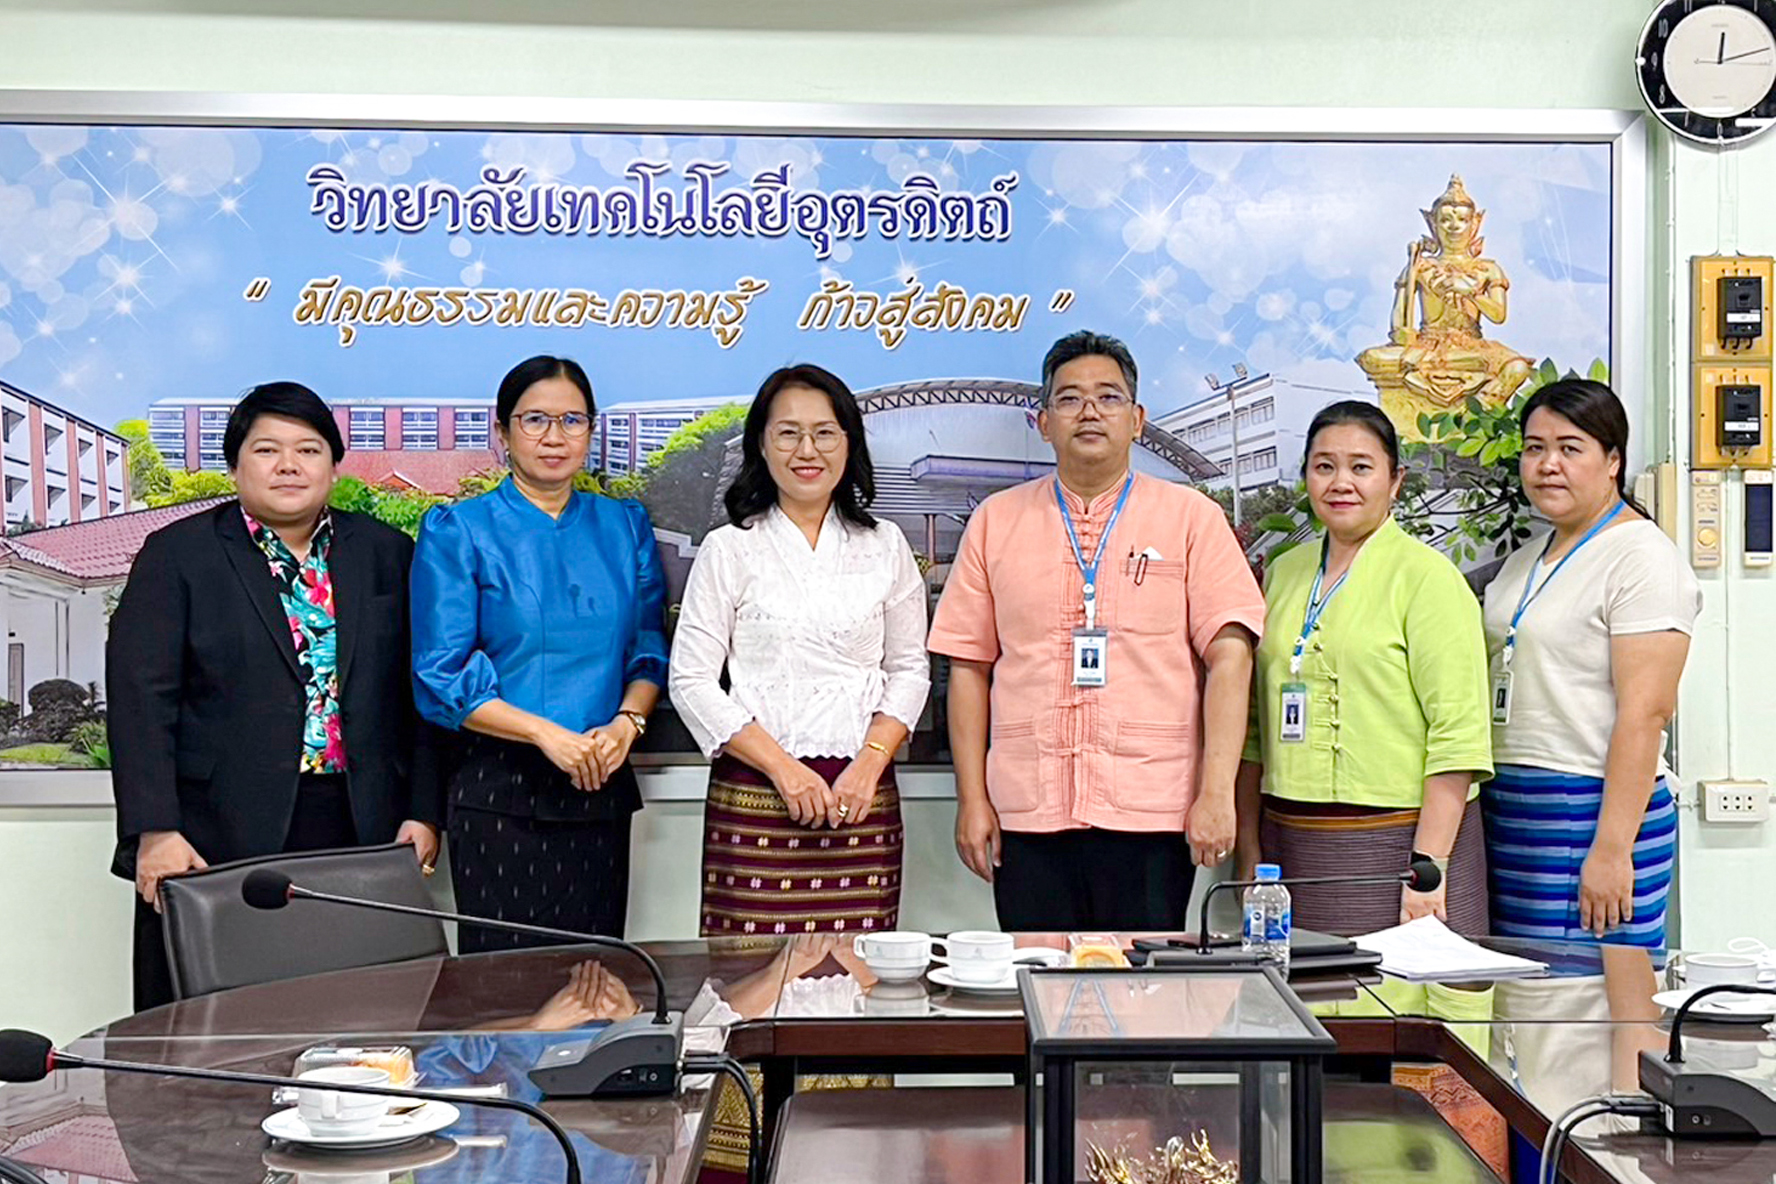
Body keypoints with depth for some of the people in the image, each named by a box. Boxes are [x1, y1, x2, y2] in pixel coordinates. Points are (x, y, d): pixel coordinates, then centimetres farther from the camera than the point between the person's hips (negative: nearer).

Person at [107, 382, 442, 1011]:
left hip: (361, 838, 2)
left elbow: (419, 695, 11)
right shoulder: (178, 554, 4)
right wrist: (154, 831, -12)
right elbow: (140, 699, -3)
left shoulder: (386, 553, 11)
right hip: (218, 841, -2)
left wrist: (423, 813, 3)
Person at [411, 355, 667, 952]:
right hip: (500, 791, -3)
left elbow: (651, 650, 12)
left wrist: (627, 723, -8)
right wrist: (547, 734, -16)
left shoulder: (625, 526, 10)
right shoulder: (458, 530, -1)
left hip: (602, 784, 4)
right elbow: (441, 678, -6)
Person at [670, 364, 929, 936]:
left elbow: (910, 669, 12)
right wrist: (782, 766, -9)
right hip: (754, 799, -2)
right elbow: (691, 680, 0)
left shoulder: (884, 545, 11)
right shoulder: (728, 550, 4)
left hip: (864, 801, 2)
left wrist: (870, 762, -4)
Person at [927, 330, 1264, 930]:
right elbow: (970, 667, 10)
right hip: (1027, 812, 2)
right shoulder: (996, 522, 11)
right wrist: (972, 799, 3)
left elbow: (1229, 656, -1)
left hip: (1151, 813, -1)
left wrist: (1216, 792, -10)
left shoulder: (1192, 518, 6)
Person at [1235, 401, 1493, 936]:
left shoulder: (1427, 576, -5)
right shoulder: (1283, 572, 13)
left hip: (1397, 840, -5)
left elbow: (1458, 734, -11)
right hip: (1292, 842, 5)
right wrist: (1249, 849, 11)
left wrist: (1428, 864, -17)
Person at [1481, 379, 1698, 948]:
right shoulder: (1525, 560, 17)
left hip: (1592, 811, -8)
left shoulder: (1641, 555, -9)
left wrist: (1611, 849, -21)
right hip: (1508, 814, 8)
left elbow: (1645, 713, -16)